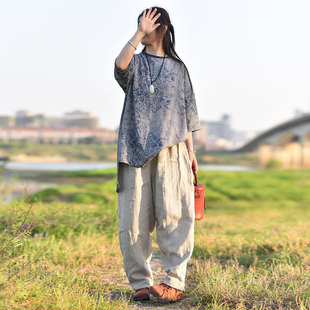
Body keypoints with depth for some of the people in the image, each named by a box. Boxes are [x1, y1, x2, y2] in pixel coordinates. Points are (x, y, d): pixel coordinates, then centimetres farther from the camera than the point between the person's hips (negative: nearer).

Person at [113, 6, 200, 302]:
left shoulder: (178, 68, 14)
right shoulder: (135, 63, 12)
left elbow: (186, 113, 14)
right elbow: (120, 65, -15)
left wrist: (190, 150, 8)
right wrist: (139, 34, -17)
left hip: (170, 150, 0)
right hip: (135, 150, 0)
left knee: (173, 216, -10)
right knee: (134, 220, -2)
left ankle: (174, 282, -6)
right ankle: (140, 282, 8)